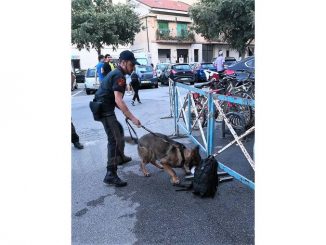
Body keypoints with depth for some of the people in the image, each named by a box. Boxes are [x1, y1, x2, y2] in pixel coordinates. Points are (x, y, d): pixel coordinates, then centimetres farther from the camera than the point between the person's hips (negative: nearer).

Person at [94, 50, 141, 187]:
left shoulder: (115, 73, 18)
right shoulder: (119, 76, -14)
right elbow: (118, 100, -24)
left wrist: (125, 112, 15)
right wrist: (132, 117, -24)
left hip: (103, 108, 11)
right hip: (105, 110, -11)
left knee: (119, 130, 26)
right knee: (115, 140, -13)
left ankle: (120, 157, 43)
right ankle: (110, 175, -14)